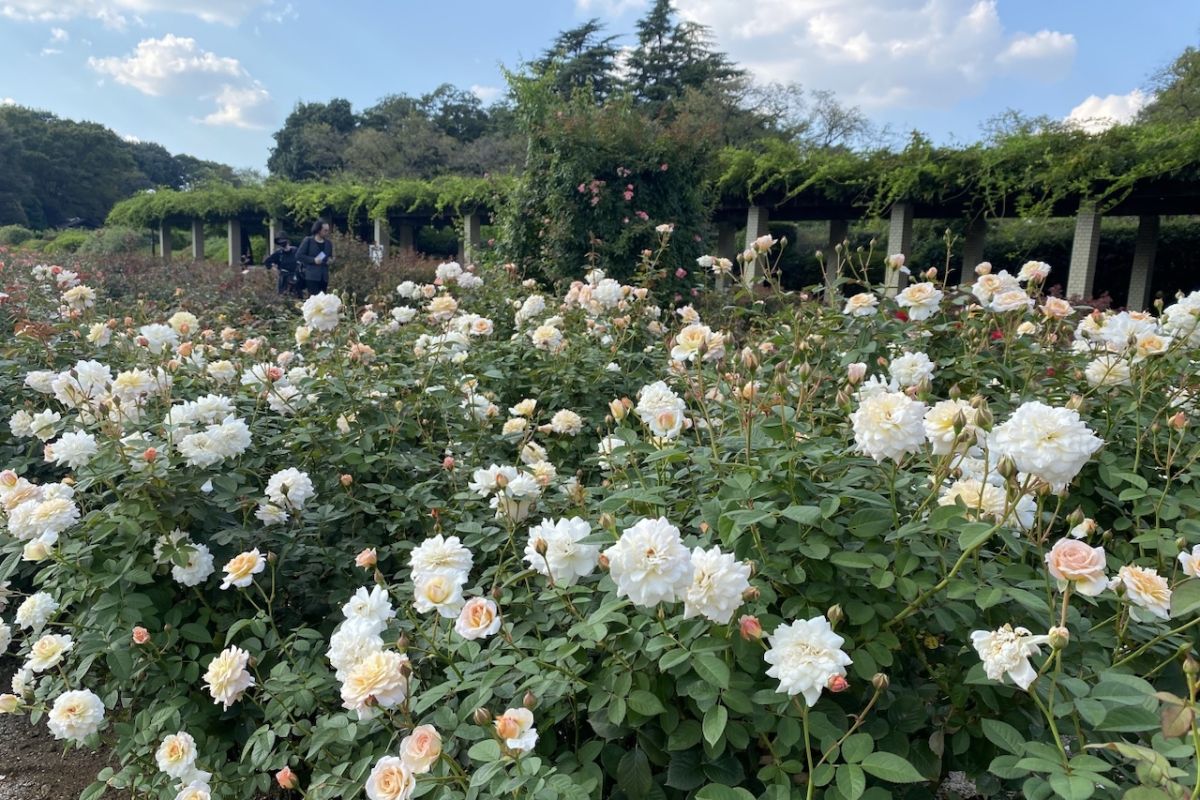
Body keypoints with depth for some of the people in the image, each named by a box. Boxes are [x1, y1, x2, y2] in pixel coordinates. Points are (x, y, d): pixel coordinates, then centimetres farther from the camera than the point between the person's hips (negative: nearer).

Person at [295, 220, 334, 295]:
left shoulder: (328, 243, 12)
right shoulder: (308, 241, -1)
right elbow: (298, 255, -4)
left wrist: (330, 261, 0)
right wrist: (313, 260, -15)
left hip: (324, 277, 5)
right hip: (312, 276, -5)